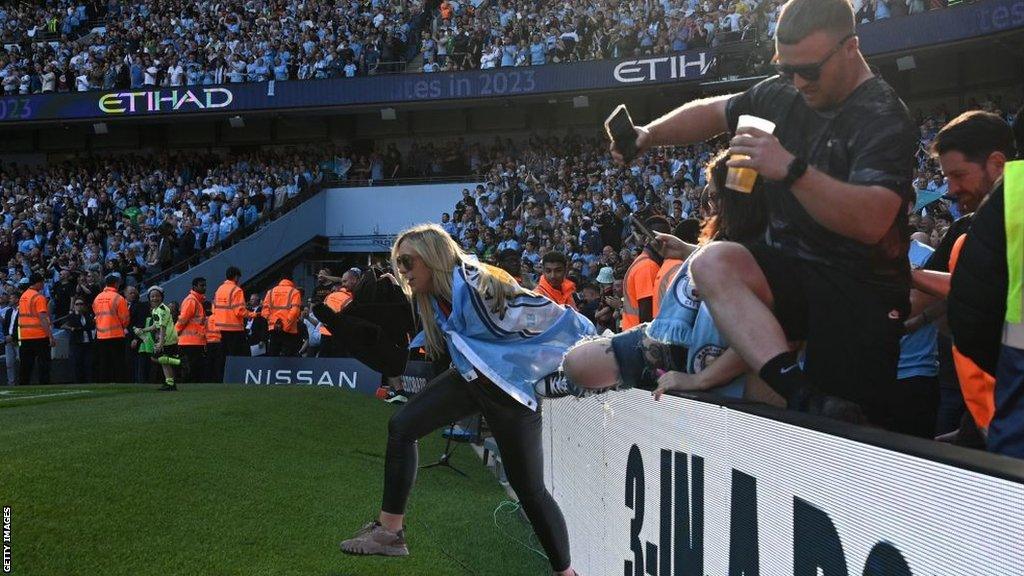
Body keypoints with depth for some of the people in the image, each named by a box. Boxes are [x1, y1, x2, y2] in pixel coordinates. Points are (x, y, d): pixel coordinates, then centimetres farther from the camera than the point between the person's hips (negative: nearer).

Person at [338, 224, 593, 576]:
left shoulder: (481, 288, -28)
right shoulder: (432, 298, -3)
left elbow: (556, 317, -24)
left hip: (509, 388, -8)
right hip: (470, 378, 8)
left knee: (528, 488, -3)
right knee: (401, 427, -3)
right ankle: (390, 532, 5)